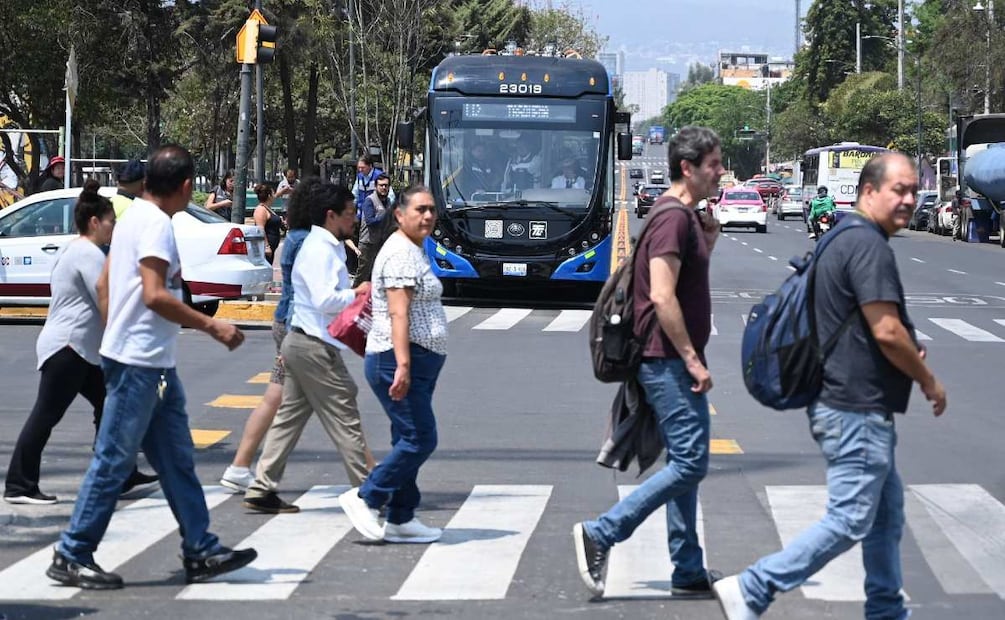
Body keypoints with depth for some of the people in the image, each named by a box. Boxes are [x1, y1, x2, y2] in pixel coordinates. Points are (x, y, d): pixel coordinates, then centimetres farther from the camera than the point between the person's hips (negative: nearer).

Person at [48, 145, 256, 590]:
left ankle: (201, 552, 14)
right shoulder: (156, 224, -15)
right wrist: (212, 326, -17)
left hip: (153, 364, 10)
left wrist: (114, 337, 23)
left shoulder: (134, 217, 15)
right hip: (139, 364, -10)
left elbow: (104, 286, 20)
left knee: (177, 460, 11)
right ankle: (72, 557, 0)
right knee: (114, 460, -5)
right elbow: (155, 295, -23)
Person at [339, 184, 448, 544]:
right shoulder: (401, 253, -13)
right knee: (419, 438, -11)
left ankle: (400, 520, 13)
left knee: (409, 440, 10)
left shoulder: (414, 251, 20)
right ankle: (365, 498, -4)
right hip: (400, 358, -11)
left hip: (415, 363, 11)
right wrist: (403, 365, -29)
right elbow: (398, 314, -22)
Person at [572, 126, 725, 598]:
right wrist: (693, 359, -21)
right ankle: (600, 534, -9)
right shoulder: (674, 218, -16)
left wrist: (708, 242, 12)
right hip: (669, 359, -10)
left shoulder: (685, 216, 15)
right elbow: (662, 296, -23)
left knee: (684, 464, 11)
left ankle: (689, 574, 15)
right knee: (690, 463, -11)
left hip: (674, 361, 10)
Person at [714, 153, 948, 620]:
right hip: (857, 410, -11)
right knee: (849, 521, -8)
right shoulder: (868, 245, -18)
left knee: (886, 513, 17)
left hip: (855, 405, 11)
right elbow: (886, 331, -23)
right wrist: (928, 381, -8)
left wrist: (908, 353, 14)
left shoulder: (844, 238, 15)